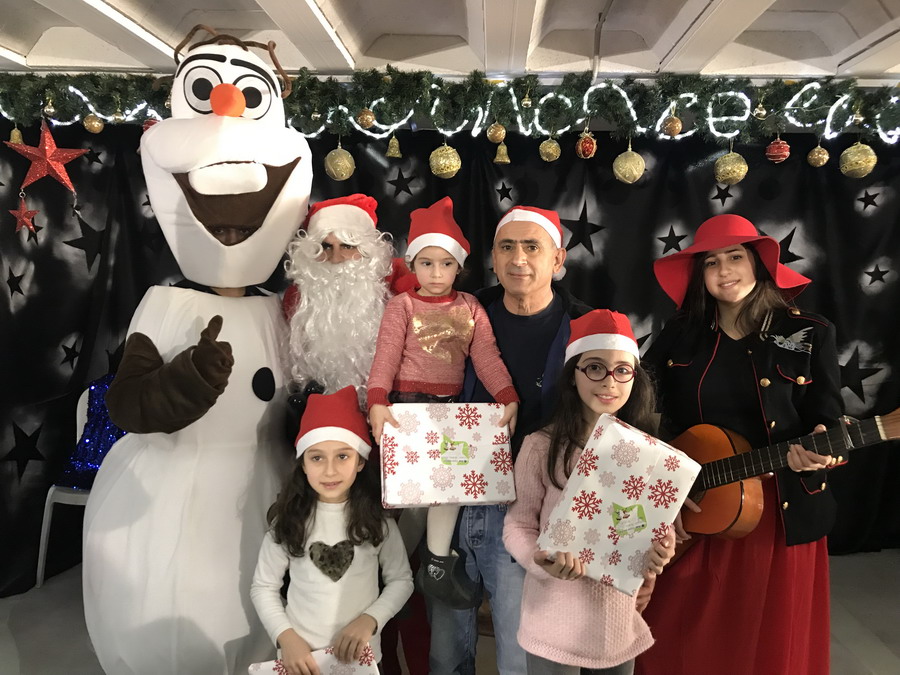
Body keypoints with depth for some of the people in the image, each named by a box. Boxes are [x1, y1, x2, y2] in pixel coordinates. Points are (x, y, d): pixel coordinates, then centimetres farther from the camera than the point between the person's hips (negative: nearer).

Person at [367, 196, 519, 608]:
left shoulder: (470, 308, 7)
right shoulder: (402, 305, -3)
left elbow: (487, 356, -2)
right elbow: (386, 355, -14)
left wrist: (508, 397, -16)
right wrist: (377, 402, -28)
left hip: (450, 404, 3)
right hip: (408, 402, -3)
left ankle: (438, 565, 16)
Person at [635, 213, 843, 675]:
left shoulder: (809, 334, -4)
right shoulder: (680, 334, 1)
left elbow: (828, 423, -4)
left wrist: (815, 450, -25)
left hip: (781, 514, -1)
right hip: (692, 515, 2)